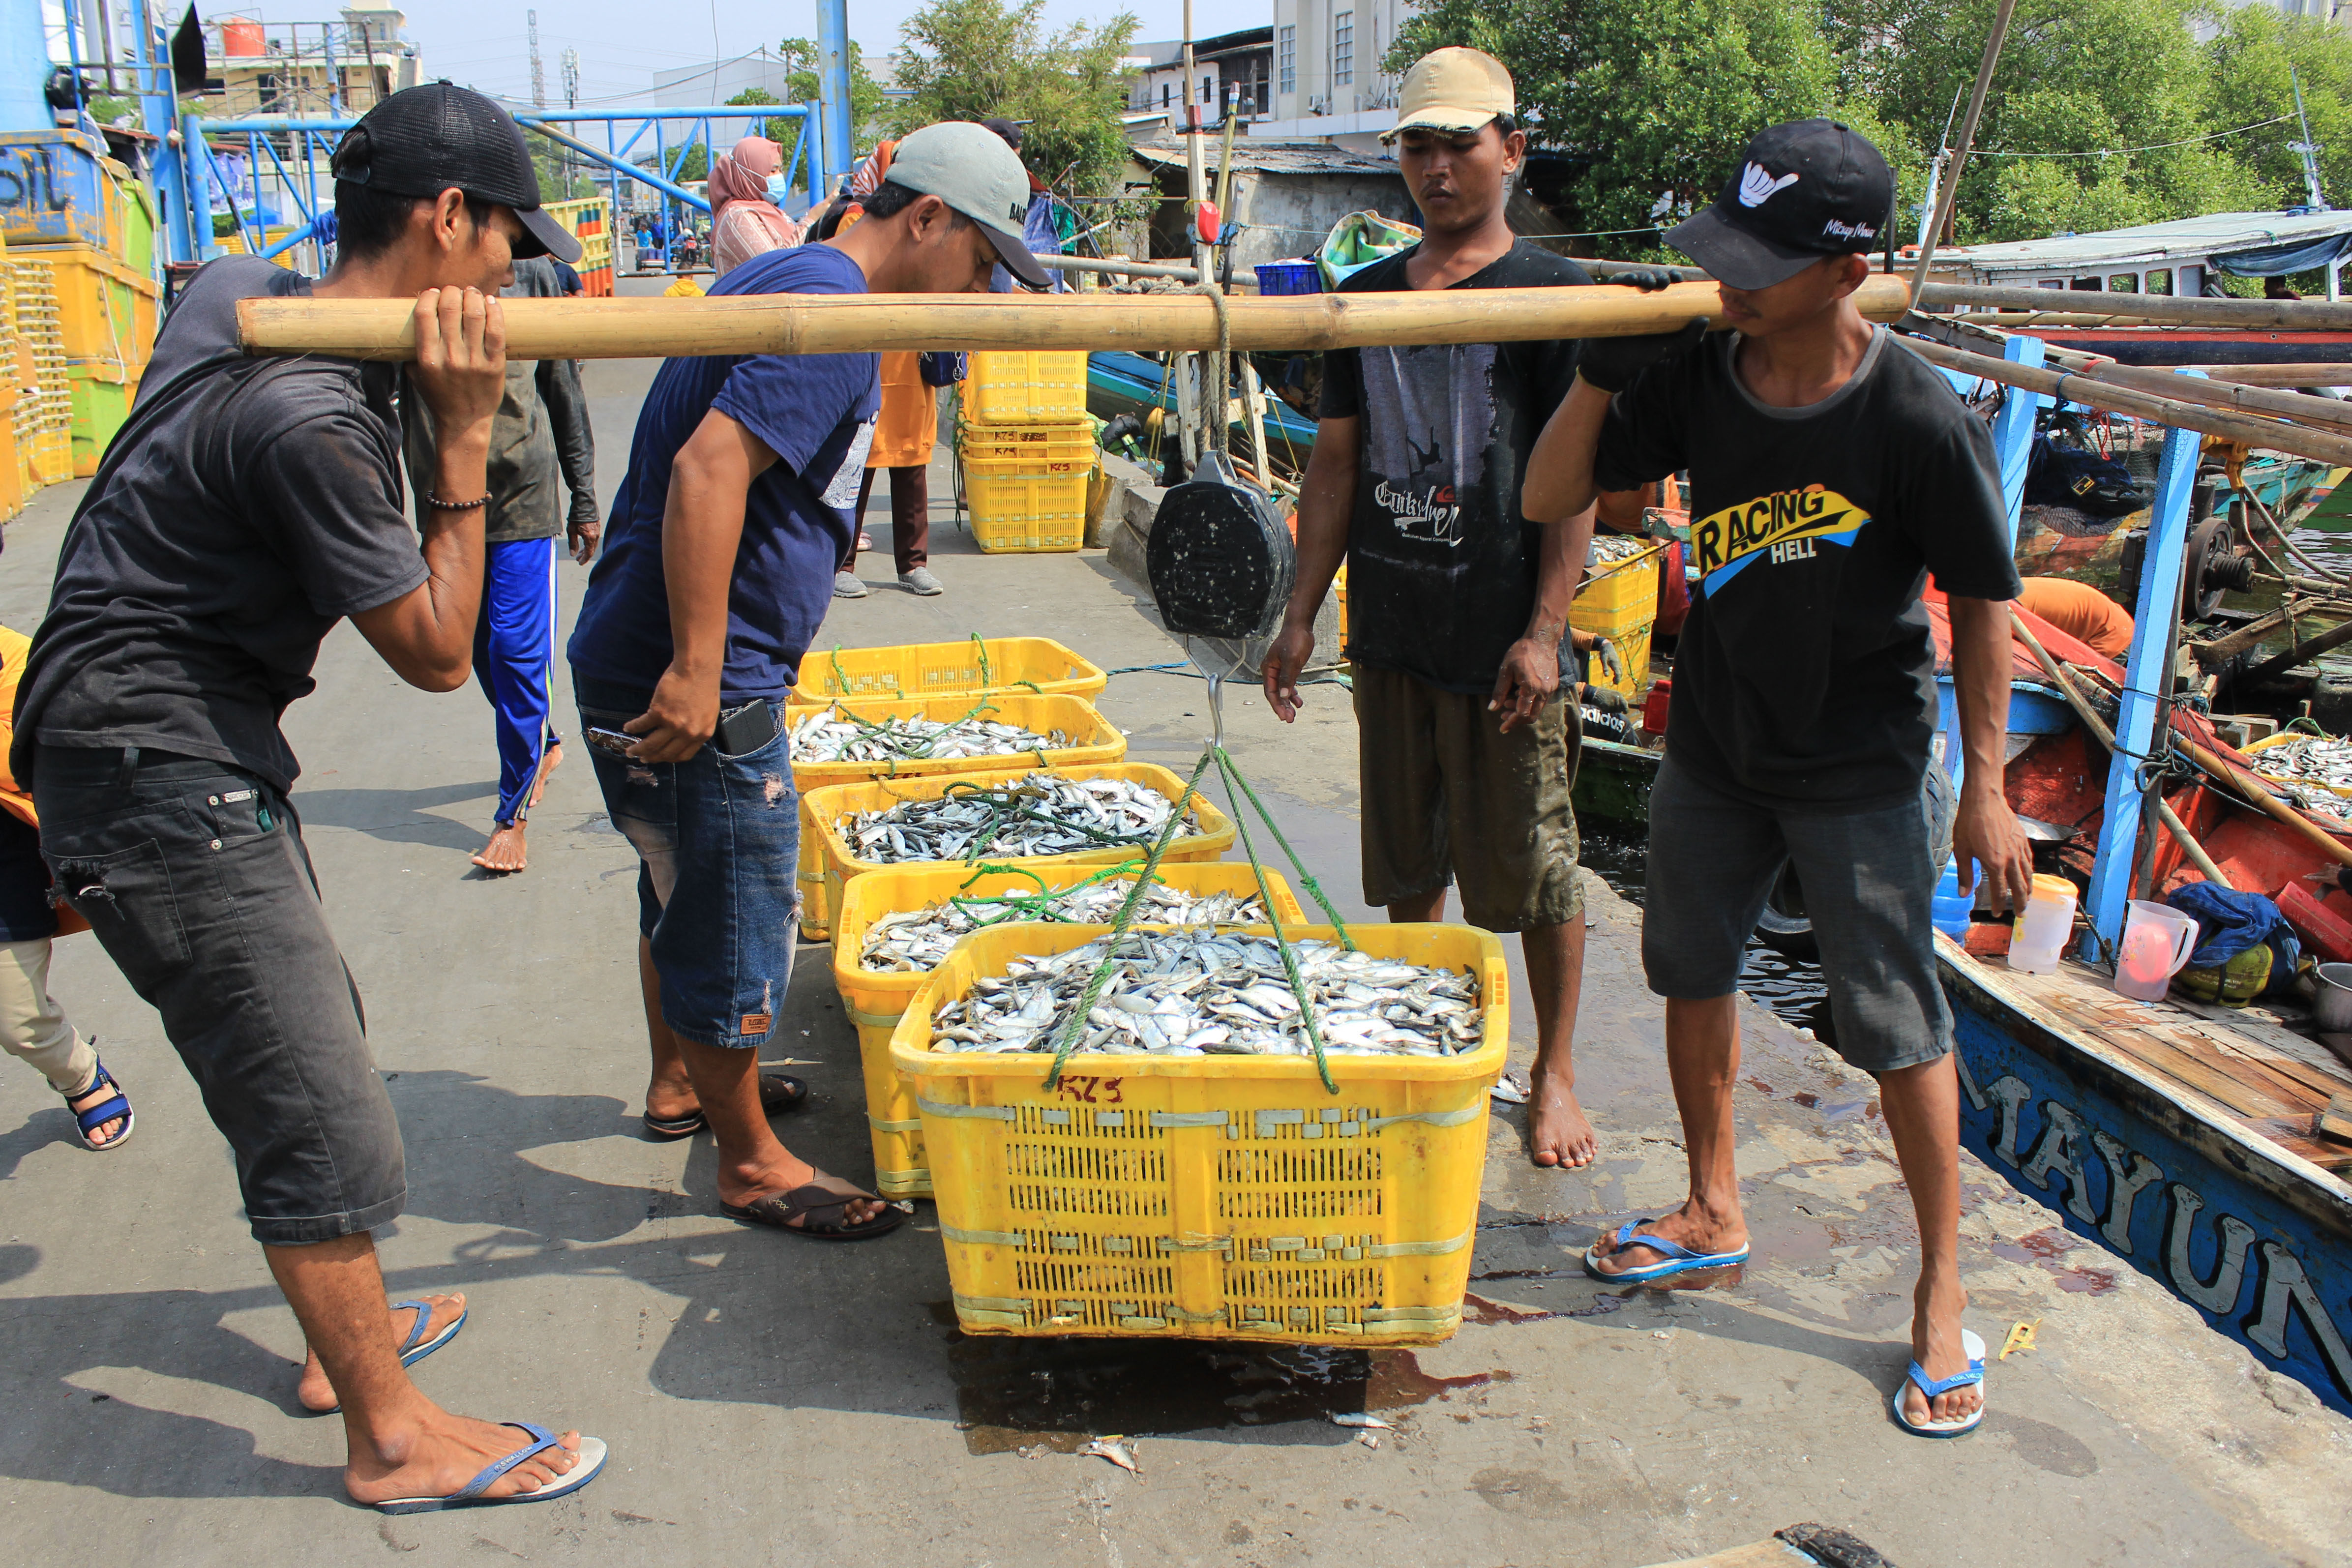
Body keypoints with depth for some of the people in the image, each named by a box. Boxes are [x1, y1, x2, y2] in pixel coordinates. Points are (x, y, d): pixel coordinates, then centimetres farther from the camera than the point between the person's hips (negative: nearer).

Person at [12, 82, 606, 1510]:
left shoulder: (239, 293, 3)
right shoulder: (307, 417, -27)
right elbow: (438, 653, -18)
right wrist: (468, 434, -17)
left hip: (205, 757, 11)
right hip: (162, 783, -11)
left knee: (318, 1041, 21)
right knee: (329, 1126, -4)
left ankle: (348, 1331, 38)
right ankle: (393, 1438, 12)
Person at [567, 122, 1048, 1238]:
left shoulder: (789, 282, 15)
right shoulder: (831, 312, -18)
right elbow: (710, 466, -29)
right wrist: (698, 670, -30)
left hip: (643, 663, 11)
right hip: (687, 681, -11)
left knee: (686, 889, 25)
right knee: (736, 919, 2)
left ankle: (680, 1082, 44)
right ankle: (751, 1164, 18)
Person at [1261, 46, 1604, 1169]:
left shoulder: (1550, 293, -5)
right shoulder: (1367, 297, 10)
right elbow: (1338, 460, 13)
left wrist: (1545, 629, -15)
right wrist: (1303, 613, 9)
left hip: (1500, 639, -5)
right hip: (1390, 628, 5)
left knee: (1532, 864, 4)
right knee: (1405, 862, 15)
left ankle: (1555, 1073, 20)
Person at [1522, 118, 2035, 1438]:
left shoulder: (1920, 420, -22)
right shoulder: (1695, 376, -11)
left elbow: (1983, 600, -11)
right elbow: (1551, 499, -4)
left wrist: (1986, 785, -9)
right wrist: (1600, 379, -21)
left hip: (1860, 771, -5)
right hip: (1714, 745, 5)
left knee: (1898, 1026, 3)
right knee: (1694, 971, 17)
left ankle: (1943, 1293, 22)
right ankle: (1714, 1212, 40)